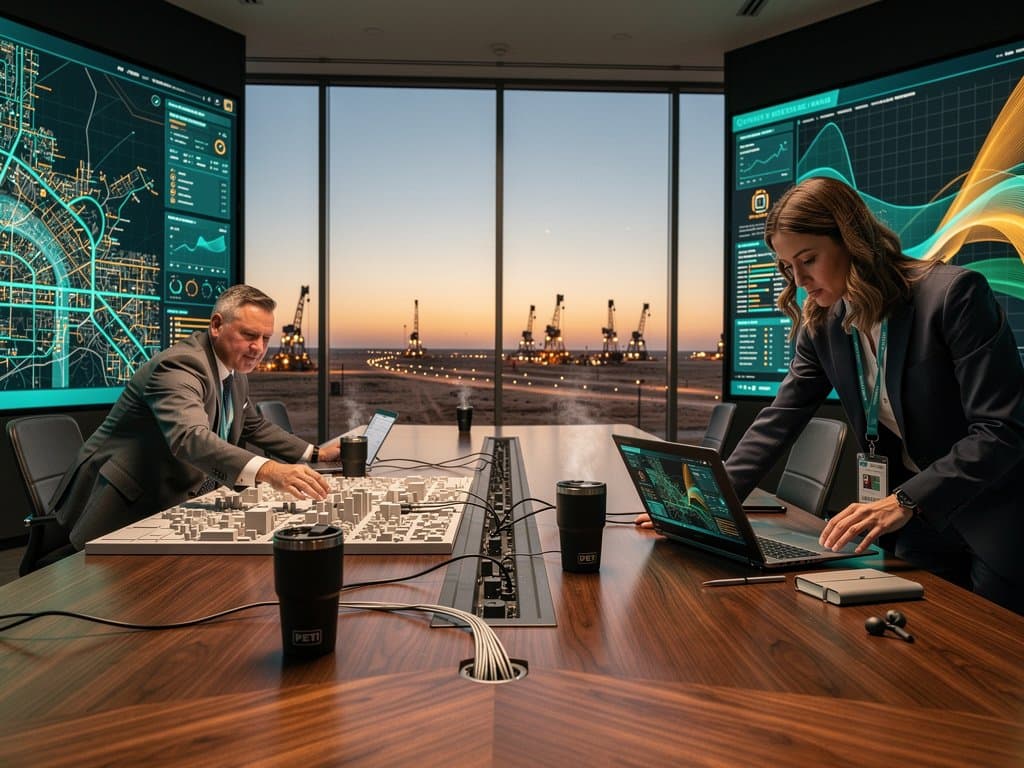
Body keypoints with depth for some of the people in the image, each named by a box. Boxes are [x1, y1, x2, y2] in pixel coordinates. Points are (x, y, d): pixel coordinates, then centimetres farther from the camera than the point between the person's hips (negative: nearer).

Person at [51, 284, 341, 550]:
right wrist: (267, 471, -57)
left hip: (172, 503, 8)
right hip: (126, 508, -8)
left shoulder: (234, 371, 6)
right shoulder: (179, 367, -24)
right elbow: (190, 439, -43)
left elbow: (254, 426, 22)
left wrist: (316, 454, 11)